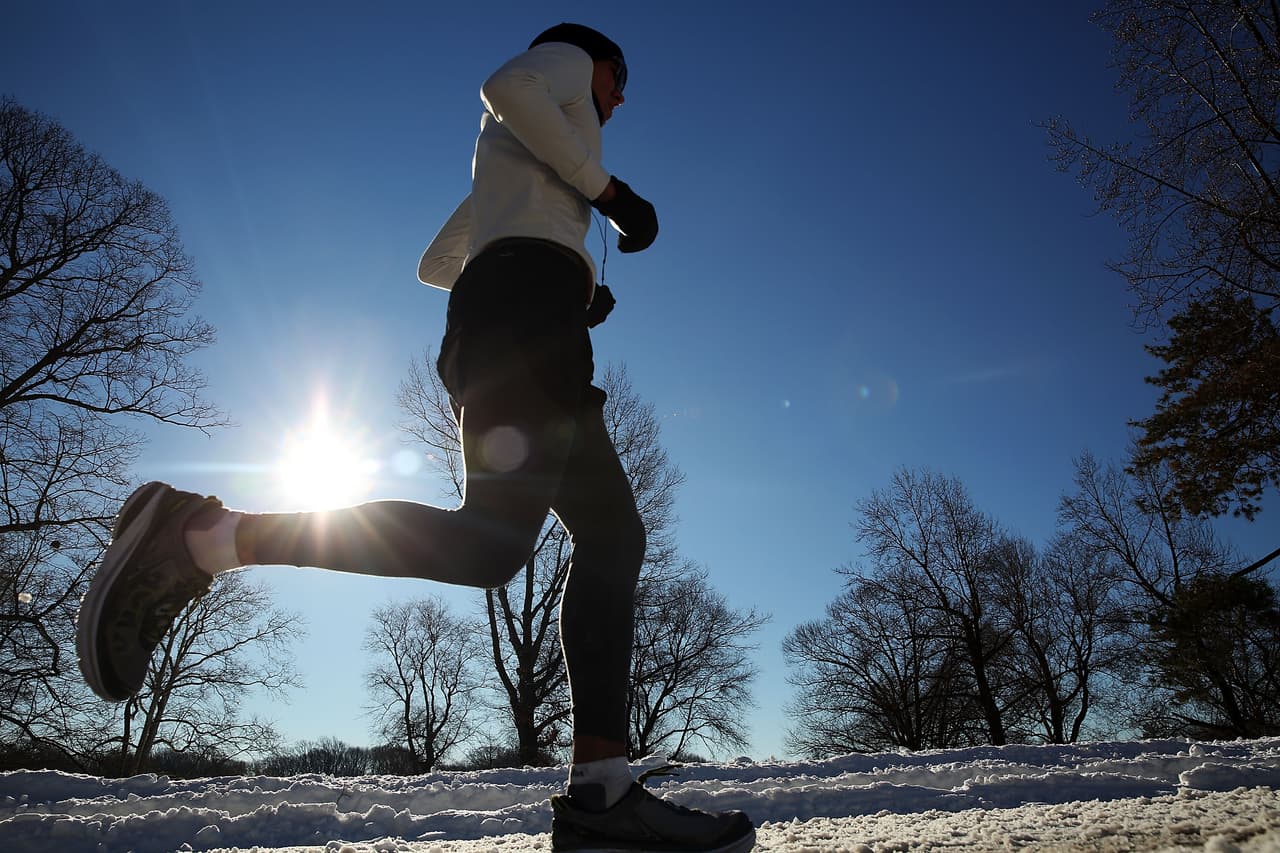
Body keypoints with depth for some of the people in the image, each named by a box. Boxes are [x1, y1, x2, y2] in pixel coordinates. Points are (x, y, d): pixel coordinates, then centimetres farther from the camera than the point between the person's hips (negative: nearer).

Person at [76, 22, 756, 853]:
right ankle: (200, 534, -22)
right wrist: (608, 188, -2)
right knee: (492, 540, -27)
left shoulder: (505, 155, 40)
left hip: (489, 316, 9)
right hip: (529, 296, -9)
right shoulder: (562, 62, 20)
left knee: (613, 533, -2)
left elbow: (434, 263, 35)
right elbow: (506, 84, -7)